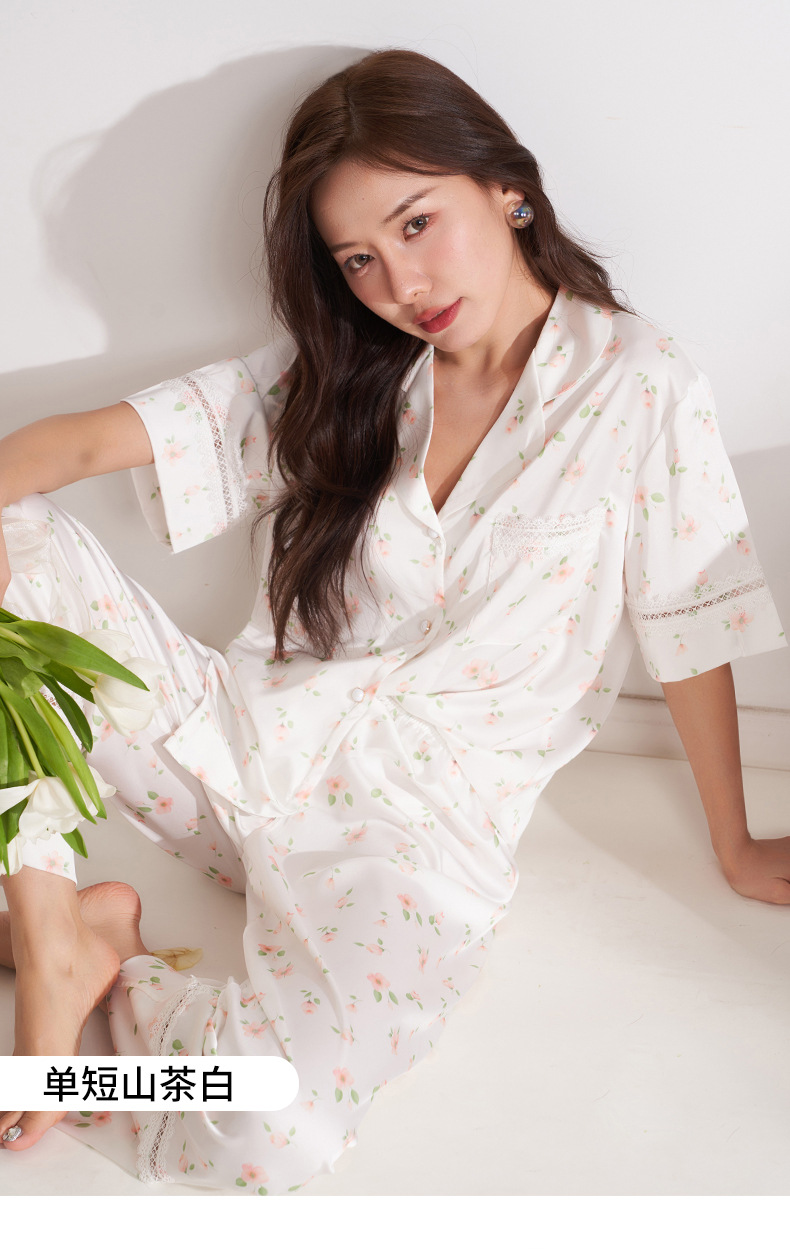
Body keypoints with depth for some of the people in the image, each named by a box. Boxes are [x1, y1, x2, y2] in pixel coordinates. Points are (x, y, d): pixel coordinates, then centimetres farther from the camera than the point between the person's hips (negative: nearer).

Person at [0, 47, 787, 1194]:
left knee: (271, 1137, -31)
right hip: (245, 741, 4)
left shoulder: (641, 387, -5)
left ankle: (115, 980, 0)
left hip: (422, 819, -4)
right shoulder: (331, 375, 8)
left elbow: (693, 636, 0)